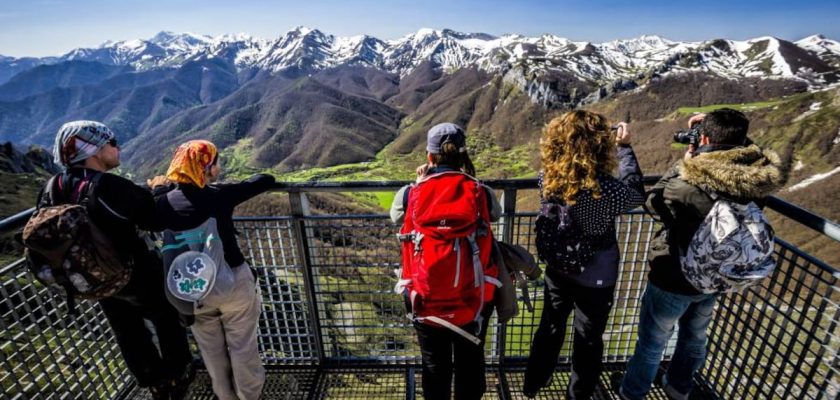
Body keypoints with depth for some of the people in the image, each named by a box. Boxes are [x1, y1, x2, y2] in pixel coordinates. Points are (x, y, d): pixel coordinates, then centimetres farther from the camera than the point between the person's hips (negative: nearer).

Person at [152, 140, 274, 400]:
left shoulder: (163, 202, -8)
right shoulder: (221, 195, -18)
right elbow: (267, 180, -11)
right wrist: (238, 186, 8)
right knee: (242, 346, 15)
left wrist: (159, 189, 22)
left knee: (212, 350, 22)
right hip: (233, 280, -4)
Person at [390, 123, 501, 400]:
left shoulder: (410, 195, -12)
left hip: (426, 301, 0)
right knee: (470, 365, 25)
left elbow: (395, 216, 8)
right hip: (474, 299, 0)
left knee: (435, 367, 23)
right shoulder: (481, 193, -12)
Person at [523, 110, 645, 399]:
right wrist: (624, 146, -2)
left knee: (550, 328, 25)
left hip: (557, 269, 4)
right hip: (595, 277, -4)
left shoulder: (547, 178, -19)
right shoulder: (607, 190, -30)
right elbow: (637, 195, -7)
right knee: (588, 340, 20)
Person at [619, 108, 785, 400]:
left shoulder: (686, 185, -33)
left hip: (672, 281, -5)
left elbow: (653, 200, -12)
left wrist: (682, 164, -6)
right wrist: (716, 127, 2)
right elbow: (740, 151, 8)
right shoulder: (761, 178, -16)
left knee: (651, 344, 15)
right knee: (694, 336, 29)